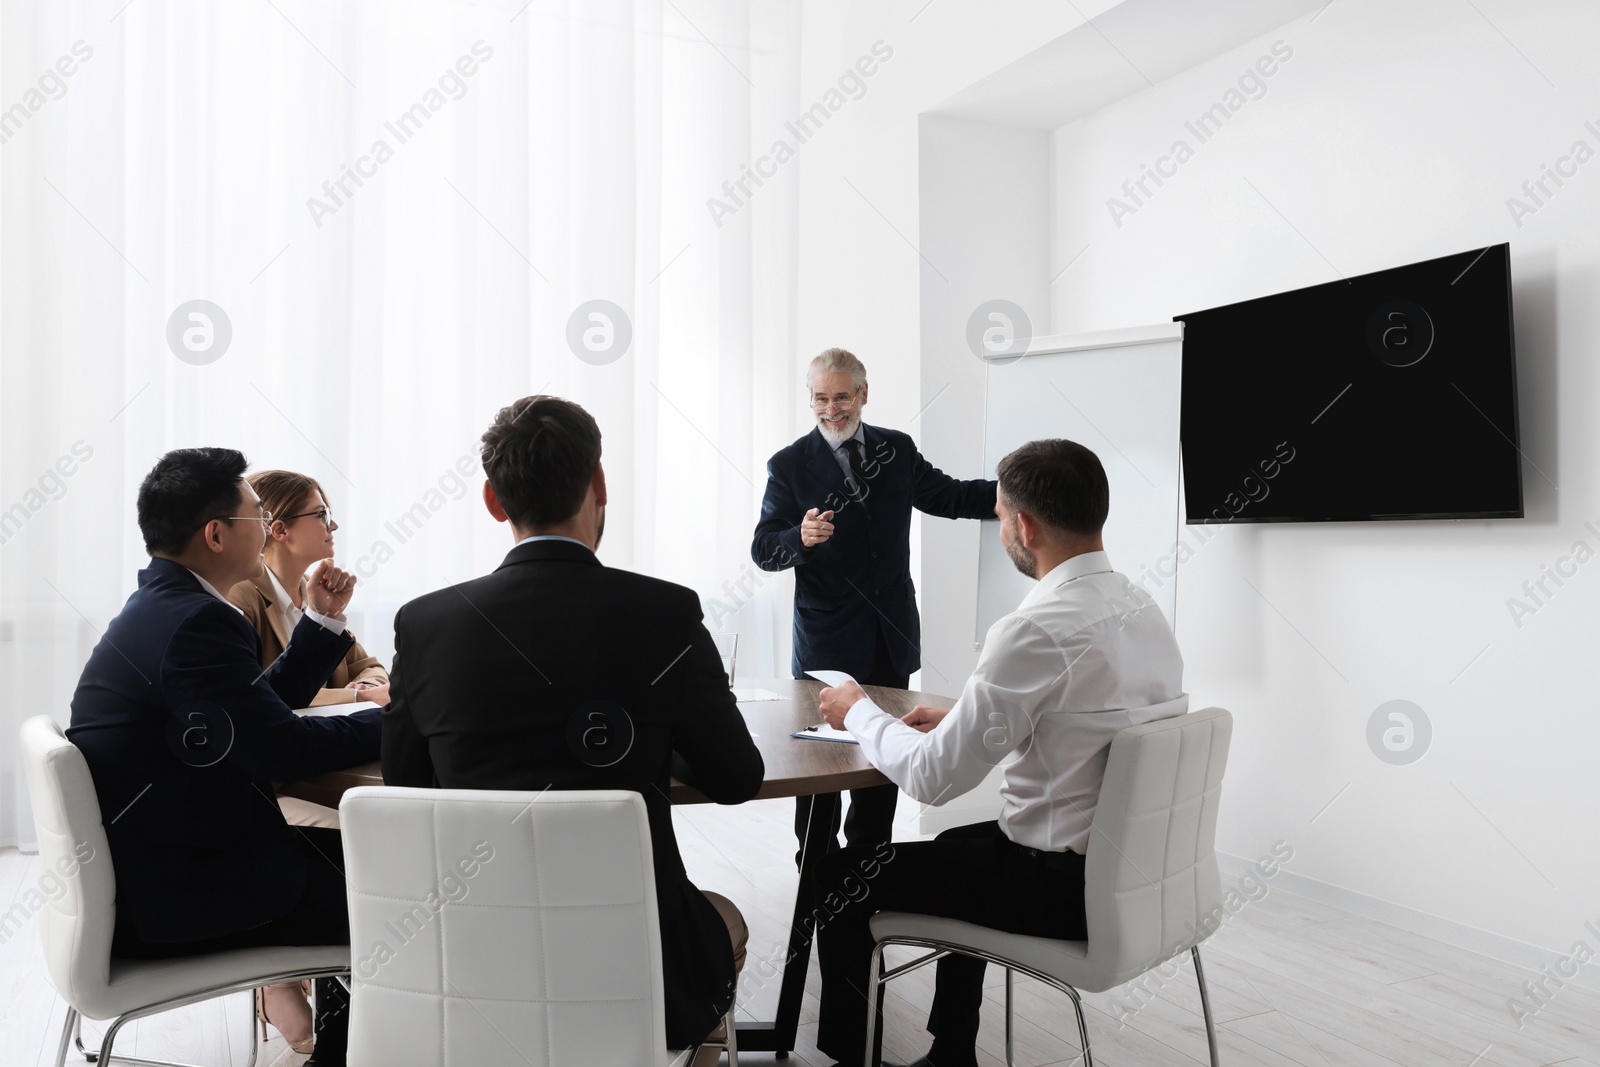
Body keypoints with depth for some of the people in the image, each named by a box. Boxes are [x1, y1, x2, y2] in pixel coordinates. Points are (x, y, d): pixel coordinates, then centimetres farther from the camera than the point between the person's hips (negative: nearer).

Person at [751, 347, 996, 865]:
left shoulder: (897, 449, 6)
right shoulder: (789, 465, -5)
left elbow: (949, 496, 14)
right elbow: (763, 549, -9)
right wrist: (800, 538, -31)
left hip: (891, 641, 4)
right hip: (827, 644, -3)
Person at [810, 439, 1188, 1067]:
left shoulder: (1037, 629, -25)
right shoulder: (1143, 608, 2)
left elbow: (932, 779, -20)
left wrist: (858, 712, -3)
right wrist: (960, 719, 13)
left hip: (1063, 885, -9)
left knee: (841, 874, 7)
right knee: (960, 845, 33)